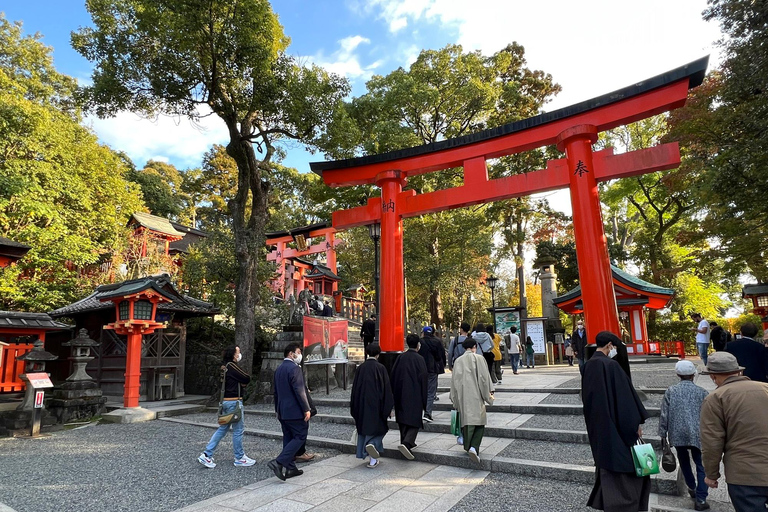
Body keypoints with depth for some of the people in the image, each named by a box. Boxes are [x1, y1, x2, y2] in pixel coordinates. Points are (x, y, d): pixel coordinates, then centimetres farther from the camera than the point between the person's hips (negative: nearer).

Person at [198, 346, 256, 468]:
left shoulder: (225, 366, 12)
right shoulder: (231, 366, -17)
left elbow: (243, 383, 16)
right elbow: (247, 379, -15)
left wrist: (242, 383, -3)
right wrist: (243, 380, 4)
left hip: (226, 401, 9)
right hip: (234, 401, -9)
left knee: (223, 428, 16)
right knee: (238, 430, 2)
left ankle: (206, 455, 16)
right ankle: (240, 458, 13)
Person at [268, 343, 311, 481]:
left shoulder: (278, 369, 12)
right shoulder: (294, 368, -16)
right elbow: (299, 391, -21)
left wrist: (278, 409, 25)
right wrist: (306, 409, -15)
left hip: (283, 411, 9)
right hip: (295, 411, -9)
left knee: (288, 438, 14)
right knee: (300, 437, -2)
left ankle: (290, 468, 17)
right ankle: (279, 462, -10)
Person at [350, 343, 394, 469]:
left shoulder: (361, 368, -1)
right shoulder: (380, 368, -11)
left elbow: (355, 388, 6)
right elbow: (386, 388, -10)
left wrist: (354, 407, 16)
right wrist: (389, 408, -2)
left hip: (362, 405, 4)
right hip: (376, 404, -4)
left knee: (364, 428, 15)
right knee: (377, 427, 11)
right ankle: (372, 444, -17)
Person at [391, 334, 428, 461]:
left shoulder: (400, 358, 2)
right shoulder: (419, 359, -11)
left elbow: (393, 376, 6)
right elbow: (423, 379, -10)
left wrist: (395, 395, 16)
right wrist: (424, 401, -2)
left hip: (401, 395, 5)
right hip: (414, 396, -5)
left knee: (403, 418, 16)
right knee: (414, 419, 0)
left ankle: (407, 442, 25)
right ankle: (406, 443, -17)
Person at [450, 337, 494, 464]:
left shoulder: (458, 361, 8)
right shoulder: (479, 358, -2)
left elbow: (454, 380, 10)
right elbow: (484, 378, -5)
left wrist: (454, 399, 17)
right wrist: (488, 394, 5)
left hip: (462, 397, 3)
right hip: (476, 396, -3)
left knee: (466, 421, 11)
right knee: (479, 422, 2)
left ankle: (468, 447, 17)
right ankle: (474, 447, -14)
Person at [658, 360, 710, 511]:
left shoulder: (671, 391, 1)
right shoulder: (702, 392, 1)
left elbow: (664, 415, -1)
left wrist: (662, 434, 7)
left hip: (677, 434, 1)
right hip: (697, 434, -1)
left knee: (684, 462, 22)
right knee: (701, 466, 6)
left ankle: (692, 488, 36)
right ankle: (700, 499, -2)